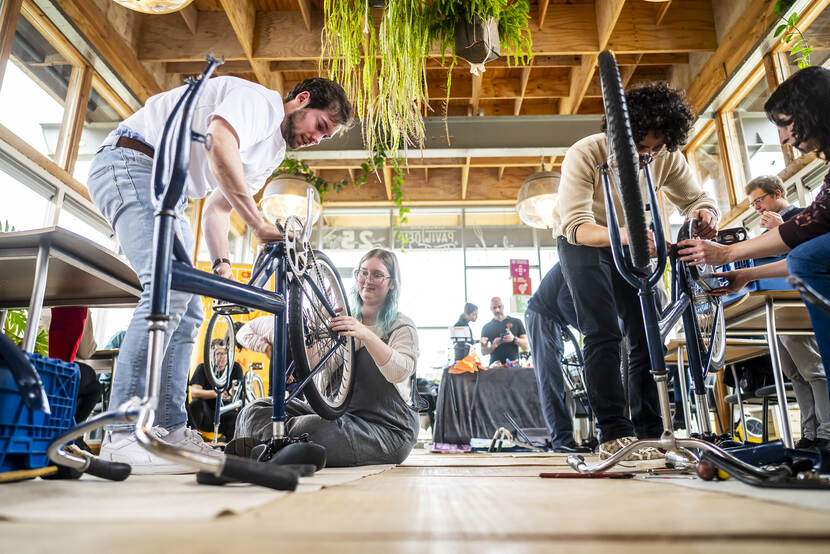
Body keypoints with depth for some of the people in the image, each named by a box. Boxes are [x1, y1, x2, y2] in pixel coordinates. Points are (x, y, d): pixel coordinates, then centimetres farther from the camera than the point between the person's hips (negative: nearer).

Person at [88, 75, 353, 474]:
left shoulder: (273, 150, 20)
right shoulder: (259, 99, -8)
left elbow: (217, 206, 21)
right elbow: (220, 151, -28)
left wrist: (221, 264, 7)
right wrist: (259, 225, -22)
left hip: (167, 192, 10)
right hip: (131, 163, -10)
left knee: (187, 312, 2)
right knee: (171, 288, -27)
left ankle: (169, 430, 4)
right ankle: (123, 437, -25)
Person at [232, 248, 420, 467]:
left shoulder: (403, 327, 0)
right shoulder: (344, 321, 17)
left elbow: (399, 372, -19)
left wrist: (367, 335, -33)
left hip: (388, 430, -5)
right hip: (344, 415, 6)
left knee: (313, 429, -33)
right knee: (258, 411, -13)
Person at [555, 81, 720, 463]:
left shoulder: (667, 157, -13)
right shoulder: (584, 155, -27)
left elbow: (695, 198, -4)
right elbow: (576, 226, -35)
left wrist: (705, 213, -31)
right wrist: (623, 234, -55)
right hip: (583, 246, -4)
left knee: (648, 337, -3)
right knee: (604, 334, -19)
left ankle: (648, 436, 4)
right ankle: (613, 435, -15)